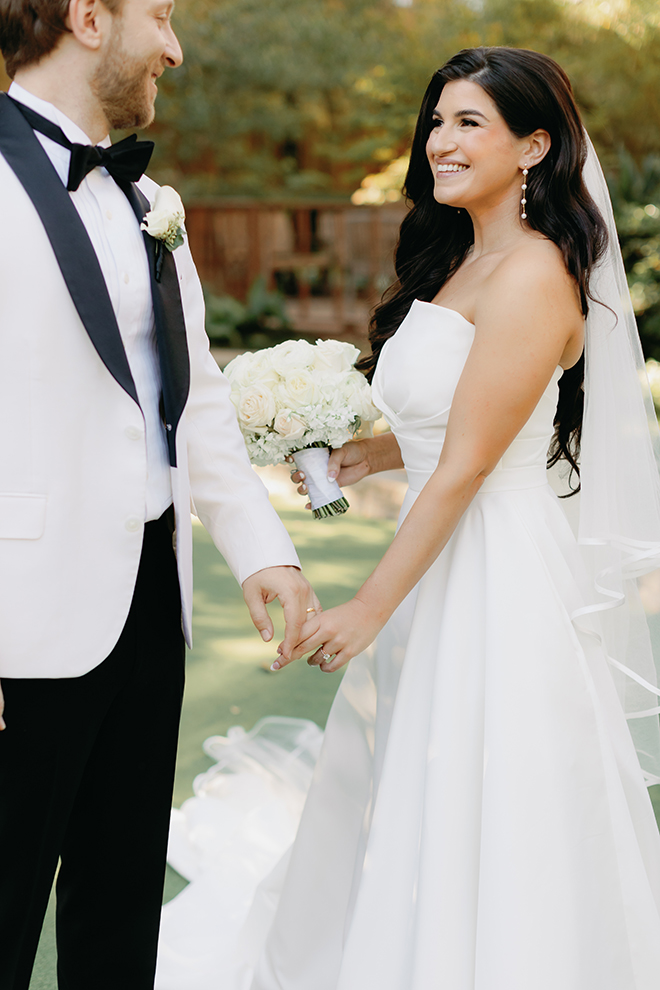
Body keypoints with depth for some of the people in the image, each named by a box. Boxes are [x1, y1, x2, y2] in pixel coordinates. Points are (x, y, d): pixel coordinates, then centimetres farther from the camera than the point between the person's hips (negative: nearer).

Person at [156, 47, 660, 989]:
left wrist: (370, 609, -17)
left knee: (474, 834, 3)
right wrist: (367, 453, 9)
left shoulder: (532, 277, -17)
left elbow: (467, 465, -19)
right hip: (443, 567, 9)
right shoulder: (457, 264, 12)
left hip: (499, 584, -9)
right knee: (410, 830, 18)